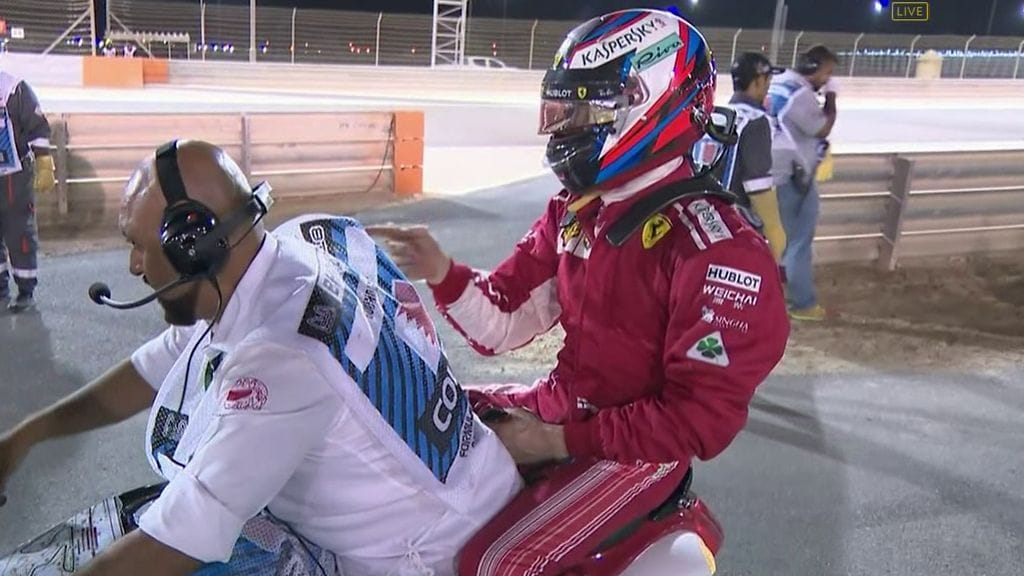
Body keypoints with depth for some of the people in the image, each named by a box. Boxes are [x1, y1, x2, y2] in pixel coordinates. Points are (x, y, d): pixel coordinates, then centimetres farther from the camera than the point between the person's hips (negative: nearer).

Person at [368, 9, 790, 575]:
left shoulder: (717, 247, -21)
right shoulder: (574, 211, 5)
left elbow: (703, 417, -22)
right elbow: (502, 325, 5)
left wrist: (561, 440, -21)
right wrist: (441, 274, -15)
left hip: (639, 445, -8)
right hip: (558, 406, 8)